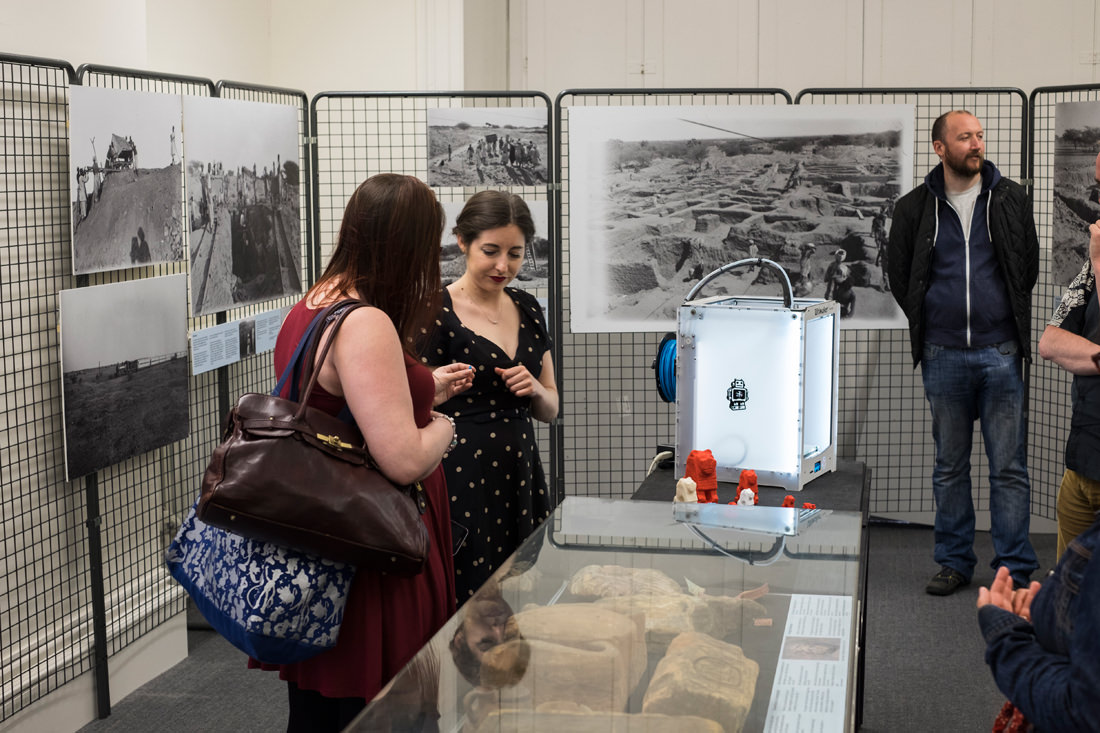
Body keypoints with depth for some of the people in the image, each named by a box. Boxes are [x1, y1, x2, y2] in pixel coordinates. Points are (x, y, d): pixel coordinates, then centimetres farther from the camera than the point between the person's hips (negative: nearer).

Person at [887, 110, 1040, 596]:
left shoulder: (1010, 199, 5)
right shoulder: (915, 208, 4)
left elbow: (1029, 266, 12)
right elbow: (899, 274, 12)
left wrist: (1012, 322, 9)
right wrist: (928, 323, 9)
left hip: (1000, 353, -1)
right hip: (944, 356, 1)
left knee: (1009, 467, 0)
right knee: (950, 466, 9)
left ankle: (1016, 571, 6)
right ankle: (955, 563, 19)